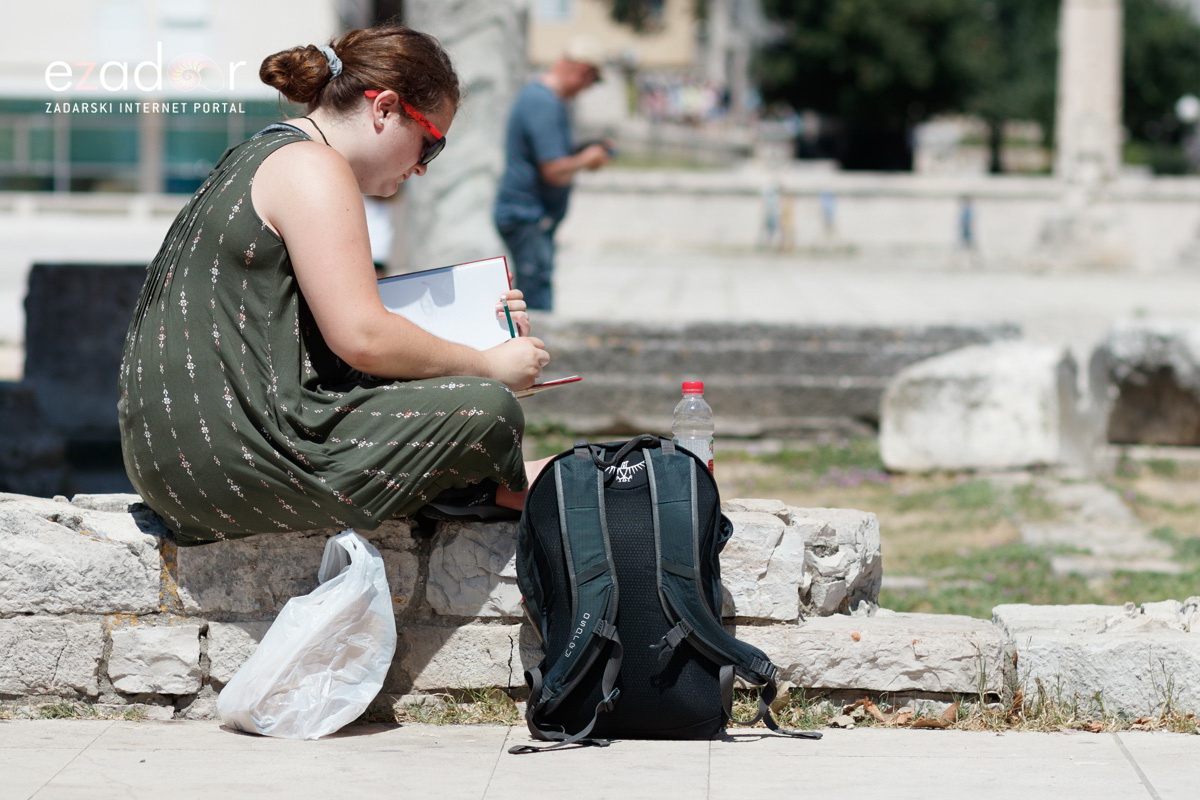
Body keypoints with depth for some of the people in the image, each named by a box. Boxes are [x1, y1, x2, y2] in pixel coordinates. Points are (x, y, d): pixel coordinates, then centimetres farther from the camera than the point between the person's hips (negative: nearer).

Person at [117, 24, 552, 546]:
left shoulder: (257, 159, 23)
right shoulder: (312, 166, -8)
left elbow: (340, 319, 25)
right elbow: (361, 338, -16)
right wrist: (487, 365, -4)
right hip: (225, 455, -11)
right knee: (488, 409, -12)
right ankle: (508, 487, 14)